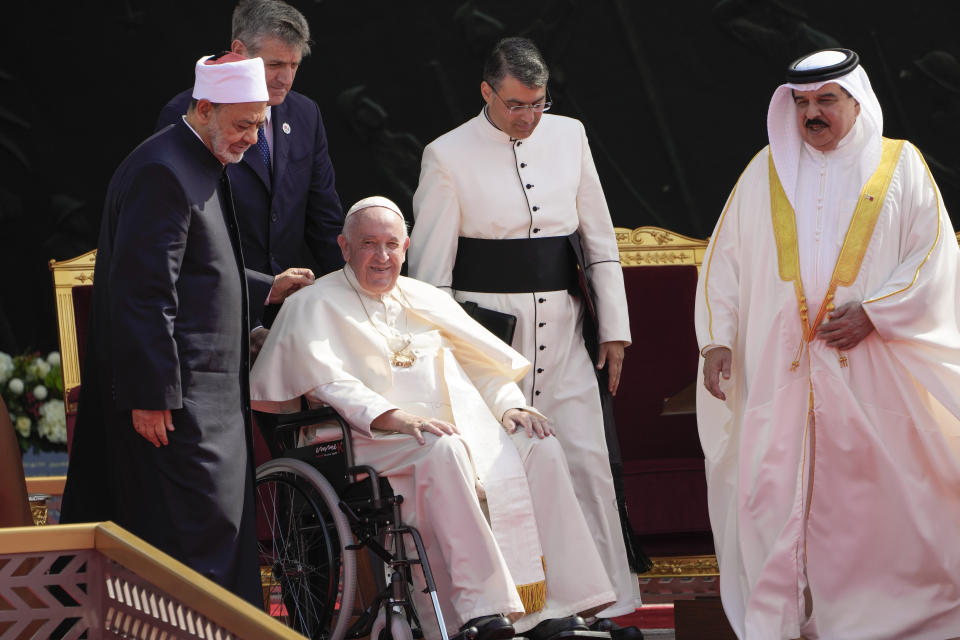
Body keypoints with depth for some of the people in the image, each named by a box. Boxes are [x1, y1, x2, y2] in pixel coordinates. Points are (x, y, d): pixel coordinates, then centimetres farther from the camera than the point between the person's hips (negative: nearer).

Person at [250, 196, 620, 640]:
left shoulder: (425, 299, 25)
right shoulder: (316, 306, 7)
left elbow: (484, 361, 22)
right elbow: (328, 383, -9)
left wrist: (510, 404, 1)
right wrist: (393, 419, -23)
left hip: (466, 425, 6)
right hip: (376, 442, -6)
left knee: (540, 448, -20)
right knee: (443, 450, -37)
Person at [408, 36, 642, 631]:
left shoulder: (569, 136, 9)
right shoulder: (449, 156, -3)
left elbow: (600, 239, 14)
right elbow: (430, 265, -1)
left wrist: (614, 326, 10)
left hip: (561, 328, 4)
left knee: (587, 463, 2)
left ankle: (606, 603, 10)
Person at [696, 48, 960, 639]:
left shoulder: (899, 167, 7)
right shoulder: (766, 172, 12)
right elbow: (725, 258, 10)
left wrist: (873, 313, -12)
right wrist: (717, 338, -1)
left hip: (870, 365, -1)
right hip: (781, 367, 1)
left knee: (872, 493, -2)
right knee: (773, 489, -5)